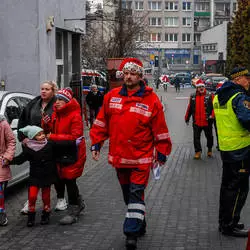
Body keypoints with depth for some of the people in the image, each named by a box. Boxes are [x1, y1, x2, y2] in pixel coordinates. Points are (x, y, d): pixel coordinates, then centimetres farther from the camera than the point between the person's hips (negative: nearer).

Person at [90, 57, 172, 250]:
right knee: (128, 194, 16)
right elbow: (102, 122, 11)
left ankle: (132, 233, -3)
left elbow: (160, 129, -3)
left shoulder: (151, 100, -7)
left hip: (141, 158, -5)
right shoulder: (112, 97, 4)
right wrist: (96, 144, 9)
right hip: (119, 156, 5)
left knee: (136, 194, -7)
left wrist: (162, 152, 0)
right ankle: (140, 224, 34)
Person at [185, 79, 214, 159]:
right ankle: (198, 151, 10)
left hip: (207, 122, -1)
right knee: (196, 137, 2)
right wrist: (187, 118, 12)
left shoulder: (209, 96, -2)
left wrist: (212, 115, -18)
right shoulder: (193, 97, 5)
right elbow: (189, 108, 9)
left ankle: (209, 149, 31)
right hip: (196, 122, 1)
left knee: (209, 136, 12)